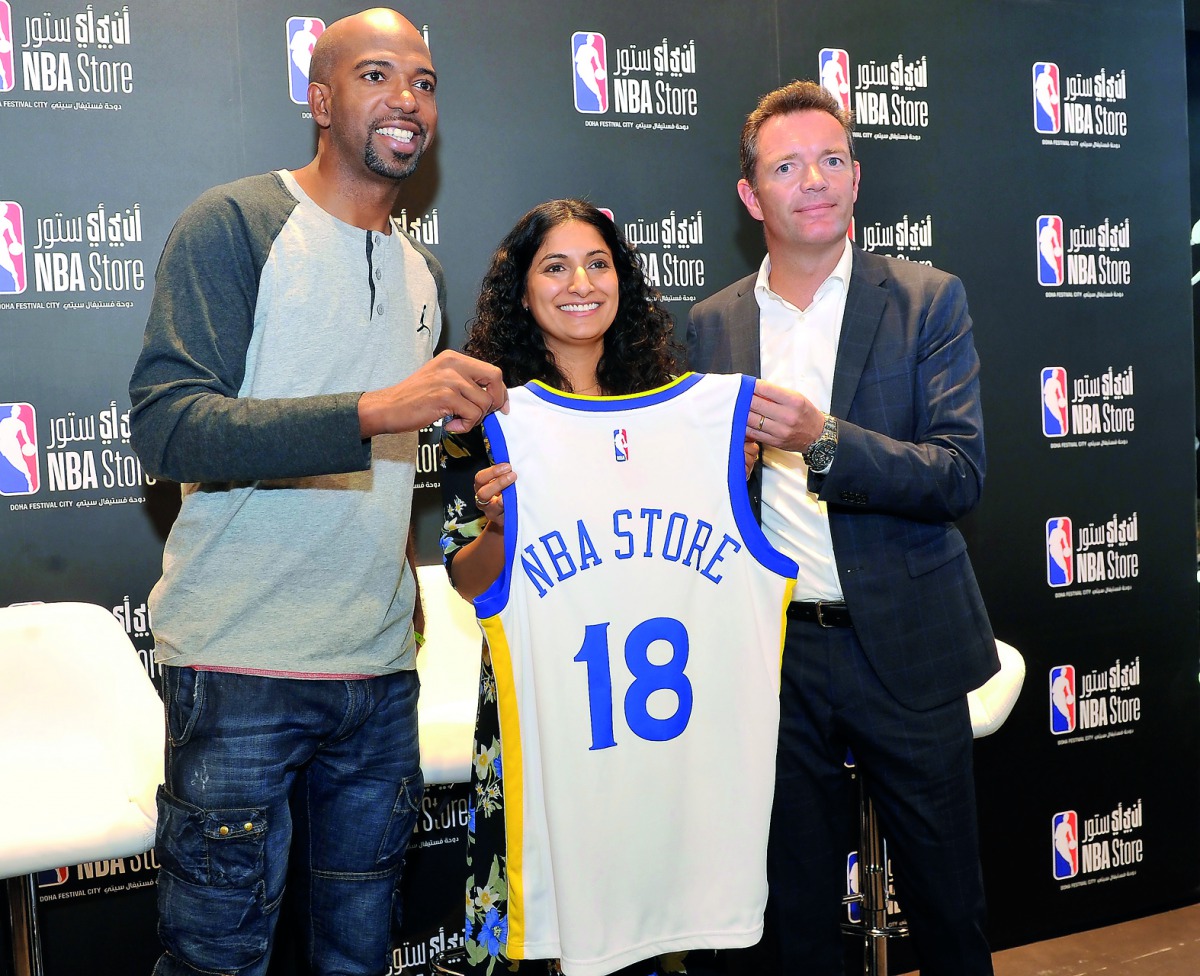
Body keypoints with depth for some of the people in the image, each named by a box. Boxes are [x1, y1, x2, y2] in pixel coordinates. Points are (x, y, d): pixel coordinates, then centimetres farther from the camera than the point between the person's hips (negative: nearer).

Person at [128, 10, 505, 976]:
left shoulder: (424, 271, 16)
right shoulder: (235, 224, -5)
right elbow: (167, 425, -18)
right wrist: (374, 410, -27)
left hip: (381, 668, 6)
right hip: (241, 666, -6)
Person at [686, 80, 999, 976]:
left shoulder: (928, 302, -2)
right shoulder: (714, 324, 6)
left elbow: (961, 475, -12)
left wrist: (820, 440, -24)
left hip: (904, 643, -2)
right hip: (774, 650, 2)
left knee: (947, 899, 12)